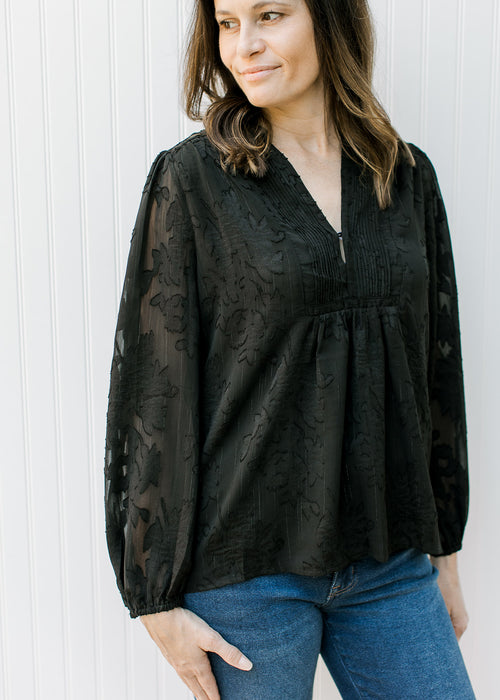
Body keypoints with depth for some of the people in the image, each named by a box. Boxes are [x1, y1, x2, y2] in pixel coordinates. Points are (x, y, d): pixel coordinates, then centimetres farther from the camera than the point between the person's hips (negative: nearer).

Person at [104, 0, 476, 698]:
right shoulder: (192, 180, -6)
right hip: (245, 569, -3)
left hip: (389, 562, 4)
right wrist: (156, 599, -7)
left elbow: (437, 368, 10)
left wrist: (445, 547, 13)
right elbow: (153, 390, -7)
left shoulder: (408, 176, 5)